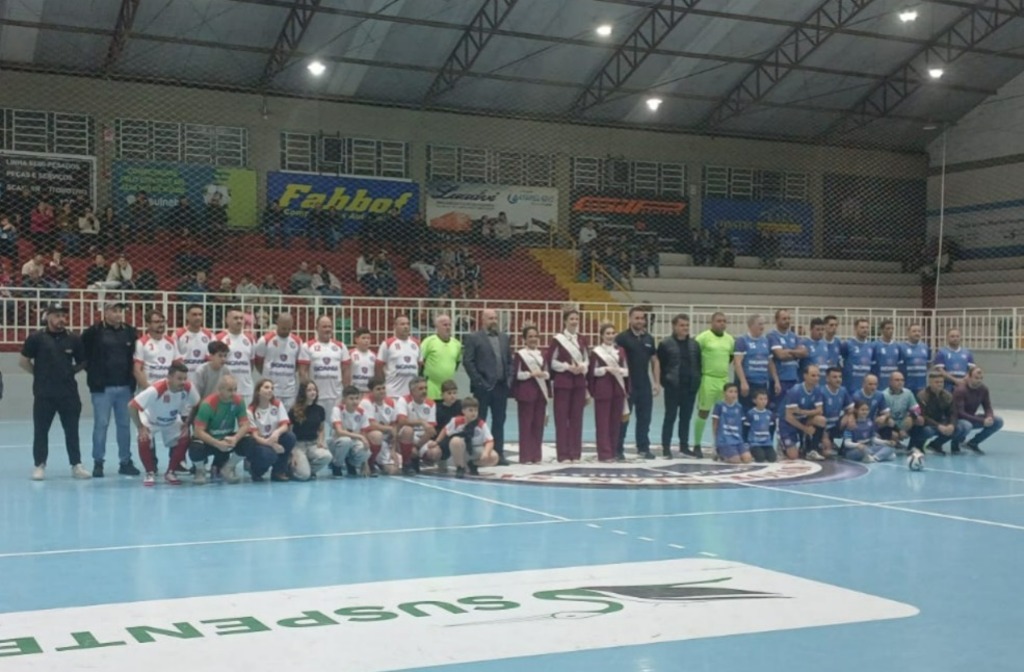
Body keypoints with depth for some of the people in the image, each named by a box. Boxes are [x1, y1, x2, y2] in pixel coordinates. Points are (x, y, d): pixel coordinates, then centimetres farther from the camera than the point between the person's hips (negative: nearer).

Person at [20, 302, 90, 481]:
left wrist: (70, 372, 4)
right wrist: (39, 374, 3)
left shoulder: (73, 339, 3)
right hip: (43, 394, -2)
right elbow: (23, 361, 4)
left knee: (72, 431, 6)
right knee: (40, 431, 5)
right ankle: (39, 466, 14)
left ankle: (76, 465, 12)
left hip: (69, 393, 2)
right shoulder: (36, 338, -3)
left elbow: (83, 362, 14)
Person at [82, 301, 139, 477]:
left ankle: (126, 462, 16)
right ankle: (98, 463, 8)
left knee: (125, 425, 9)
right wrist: (92, 370, -1)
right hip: (102, 388, -4)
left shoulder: (130, 332, 7)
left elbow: (136, 356, 16)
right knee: (101, 424, 0)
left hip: (125, 387, 4)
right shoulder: (94, 332, -5)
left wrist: (132, 378, 7)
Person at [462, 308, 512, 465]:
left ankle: (498, 453, 12)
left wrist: (509, 378, 3)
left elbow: (509, 360, 17)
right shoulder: (473, 338, -2)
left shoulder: (504, 337, 15)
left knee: (499, 422, 7)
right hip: (483, 387, -5)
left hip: (501, 386, 5)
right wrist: (479, 381, -13)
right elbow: (467, 361, -8)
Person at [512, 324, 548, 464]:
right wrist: (531, 374, -16)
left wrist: (545, 374, -4)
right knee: (526, 424, -5)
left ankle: (536, 455, 10)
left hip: (541, 391, 5)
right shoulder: (519, 354, -1)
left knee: (539, 425, 4)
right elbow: (516, 374, -7)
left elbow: (548, 372, 17)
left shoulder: (542, 354, 17)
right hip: (526, 392, -5)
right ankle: (525, 456, -1)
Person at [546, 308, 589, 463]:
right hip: (562, 382, -4)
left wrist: (582, 367, -8)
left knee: (577, 418, 5)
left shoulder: (582, 340, 9)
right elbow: (550, 361, -5)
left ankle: (576, 453, 10)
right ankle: (563, 454, 1)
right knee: (562, 418, -2)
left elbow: (586, 359, 13)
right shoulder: (557, 339, -4)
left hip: (579, 382, 4)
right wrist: (568, 367, -14)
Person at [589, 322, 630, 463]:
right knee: (603, 423, -3)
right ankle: (605, 454, -1)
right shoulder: (596, 351, -2)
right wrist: (605, 369, -15)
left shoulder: (620, 351, 10)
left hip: (618, 388, 4)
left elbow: (626, 370, 11)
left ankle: (614, 452, 14)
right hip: (602, 389, -4)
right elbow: (592, 372, -3)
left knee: (616, 422, 7)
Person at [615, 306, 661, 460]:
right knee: (623, 417, -1)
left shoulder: (649, 339, 10)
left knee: (645, 417, 9)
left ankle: (643, 448, 17)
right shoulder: (622, 338, -7)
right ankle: (618, 449, 5)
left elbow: (654, 361, 15)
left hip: (644, 385, 5)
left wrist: (657, 382, 8)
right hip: (627, 385, -5)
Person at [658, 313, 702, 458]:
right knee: (670, 417, 1)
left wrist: (697, 381, 3)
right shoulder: (665, 344, -3)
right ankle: (666, 447, 7)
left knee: (686, 417, 10)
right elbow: (660, 365, -3)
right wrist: (665, 382, -7)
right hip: (673, 388, -4)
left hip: (690, 387, 4)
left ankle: (684, 446, 19)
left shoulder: (694, 345, 10)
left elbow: (698, 365, 13)